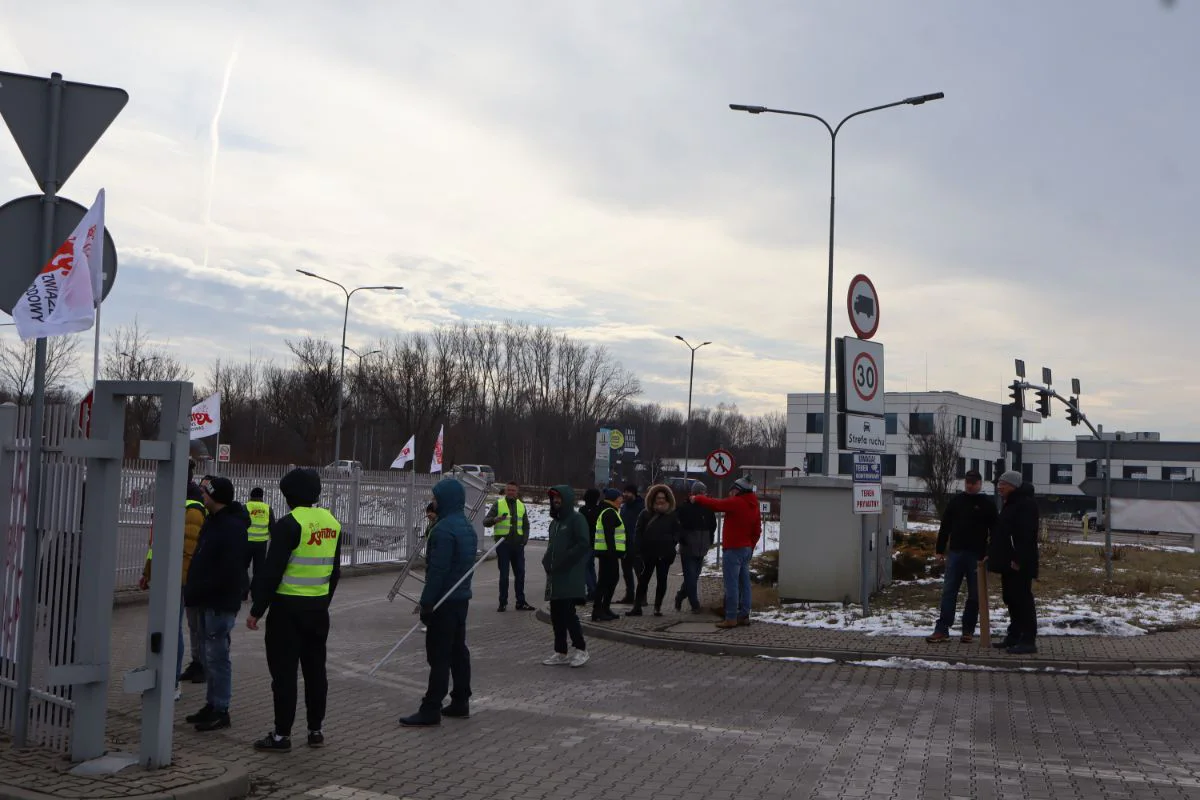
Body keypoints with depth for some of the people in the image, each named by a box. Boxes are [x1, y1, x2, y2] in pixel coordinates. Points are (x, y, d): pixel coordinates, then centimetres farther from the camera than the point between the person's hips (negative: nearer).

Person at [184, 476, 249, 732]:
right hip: (207, 602, 10)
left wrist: (196, 592, -18)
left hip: (221, 603, -10)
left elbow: (228, 572, -23)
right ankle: (212, 705, 25)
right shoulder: (214, 521, 14)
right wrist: (194, 591, 10)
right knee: (210, 656, 16)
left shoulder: (232, 527, -18)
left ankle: (220, 710, 4)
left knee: (217, 657, -4)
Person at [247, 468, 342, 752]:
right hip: (319, 607, 7)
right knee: (315, 668, 14)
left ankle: (282, 734, 5)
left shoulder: (289, 524, -14)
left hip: (288, 608, -7)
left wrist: (257, 610, -10)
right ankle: (316, 729, 21)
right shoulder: (332, 523, 8)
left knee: (284, 670, 1)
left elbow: (271, 571, -15)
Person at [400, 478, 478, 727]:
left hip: (444, 601, -10)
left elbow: (437, 570, -22)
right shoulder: (467, 527, 12)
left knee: (439, 655, -6)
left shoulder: (444, 529, -19)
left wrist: (427, 602, -18)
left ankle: (431, 710, -2)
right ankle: (460, 703, 20)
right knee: (458, 650, 14)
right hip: (462, 597, 10)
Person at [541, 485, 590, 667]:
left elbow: (583, 544, -17)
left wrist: (563, 562, -17)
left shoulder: (576, 519, -7)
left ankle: (580, 649, 2)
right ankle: (561, 653, 15)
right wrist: (547, 560, 8)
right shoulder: (555, 521, 20)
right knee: (556, 615, 8)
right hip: (554, 577, 9)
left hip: (570, 577, -9)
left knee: (567, 613, -11)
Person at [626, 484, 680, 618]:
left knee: (661, 581, 5)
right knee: (643, 580, 1)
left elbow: (677, 532, 9)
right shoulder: (645, 514, 4)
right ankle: (637, 607, 4)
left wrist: (672, 542, -9)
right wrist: (639, 550, -7)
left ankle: (658, 607, 14)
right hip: (648, 552, 0)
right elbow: (638, 533, 2)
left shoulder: (672, 515, 5)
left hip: (665, 554, 0)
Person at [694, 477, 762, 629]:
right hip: (747, 549, 9)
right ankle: (744, 615, 14)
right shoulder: (754, 507, 12)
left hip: (733, 549, -9)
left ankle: (731, 618, -7)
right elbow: (757, 531, 16)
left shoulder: (735, 503, -14)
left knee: (731, 585, -7)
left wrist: (697, 498, 4)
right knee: (744, 583, 11)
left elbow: (714, 504, -11)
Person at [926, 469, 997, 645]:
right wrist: (940, 549, 6)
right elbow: (945, 527, 11)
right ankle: (942, 630, -2)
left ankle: (968, 631, 12)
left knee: (974, 595, 4)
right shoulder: (955, 501, 9)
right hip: (955, 552, 2)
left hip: (977, 555, -2)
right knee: (948, 592, -1)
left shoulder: (988, 504, 2)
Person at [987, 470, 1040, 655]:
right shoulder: (1011, 503, 20)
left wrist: (1018, 559, -27)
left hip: (1019, 564, -11)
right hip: (1008, 562, 11)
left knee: (1023, 599, -8)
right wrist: (994, 554, 20)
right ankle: (1014, 636, 22)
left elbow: (1026, 534, -23)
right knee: (1011, 598, 14)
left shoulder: (1026, 503, -14)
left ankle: (1028, 641, -7)